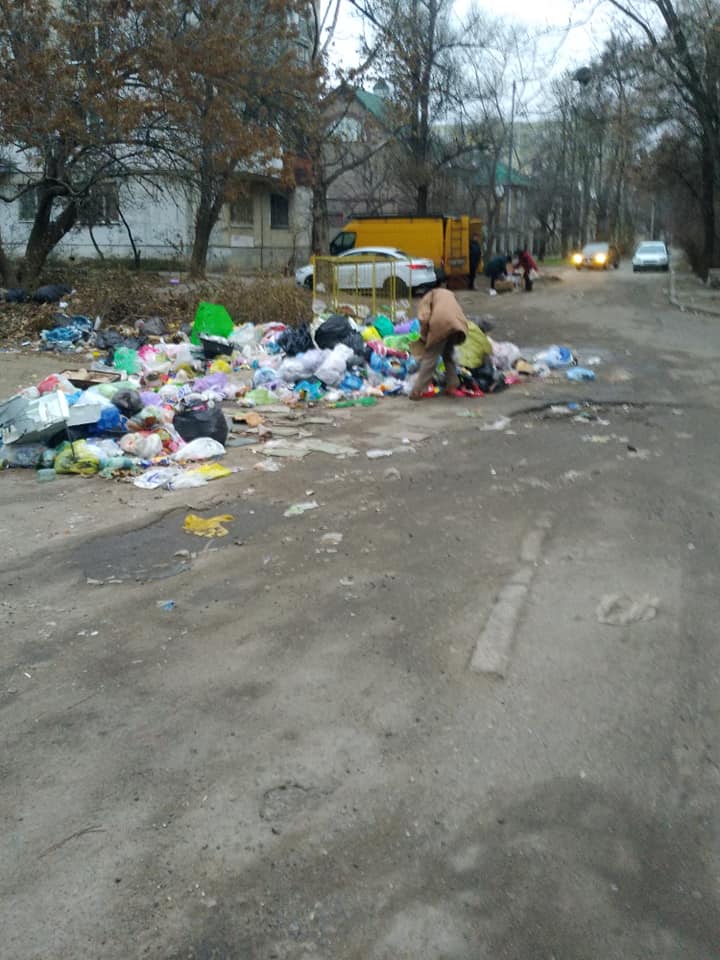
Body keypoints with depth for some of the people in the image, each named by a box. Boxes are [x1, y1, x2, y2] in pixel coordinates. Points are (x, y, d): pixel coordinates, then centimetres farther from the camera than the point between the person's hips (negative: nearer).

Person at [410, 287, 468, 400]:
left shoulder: (428, 296, 23)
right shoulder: (449, 294, 40)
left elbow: (424, 318, 5)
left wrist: (423, 337, 17)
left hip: (441, 323, -5)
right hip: (458, 324, 5)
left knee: (429, 358, -1)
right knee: (448, 355, 25)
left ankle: (417, 392, -4)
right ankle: (452, 387, 22)